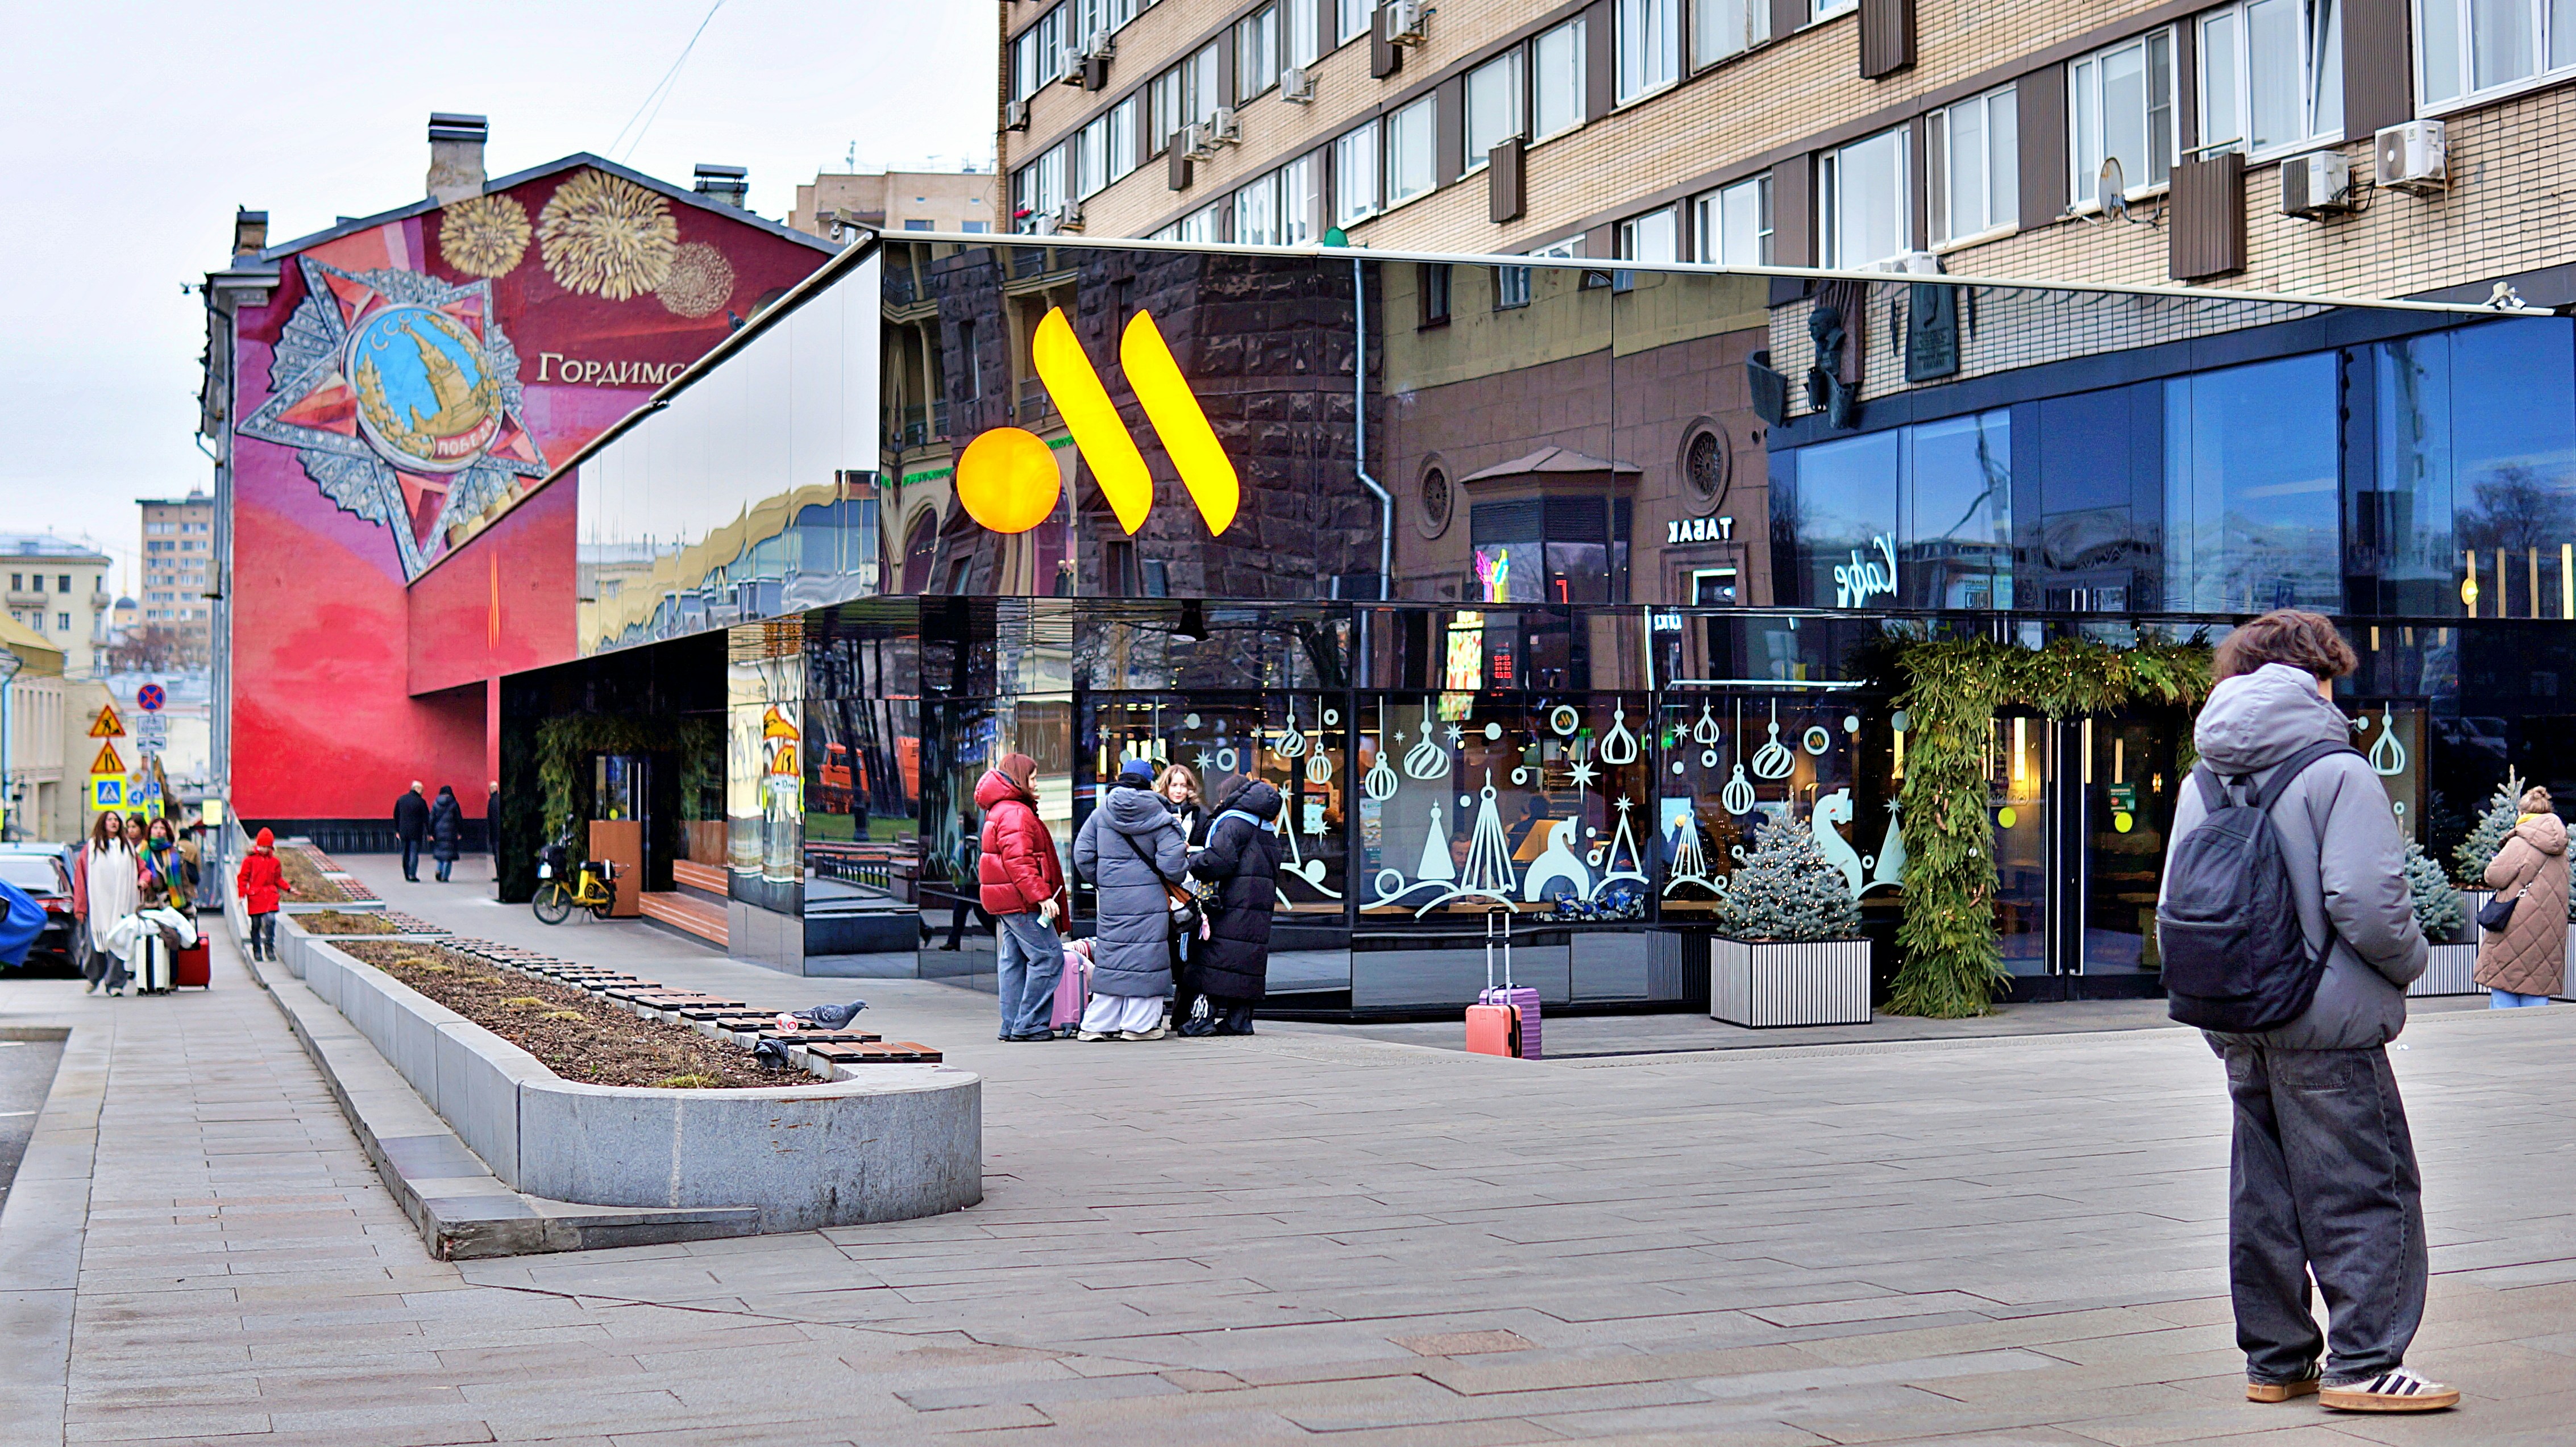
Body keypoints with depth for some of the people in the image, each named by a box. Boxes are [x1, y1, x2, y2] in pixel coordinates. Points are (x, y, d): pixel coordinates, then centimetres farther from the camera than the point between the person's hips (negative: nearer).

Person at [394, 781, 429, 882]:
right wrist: (429, 833, -1)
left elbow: (396, 816, 12)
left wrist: (397, 831, 18)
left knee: (405, 853, 13)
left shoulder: (401, 800, 7)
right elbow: (426, 818, -7)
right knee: (414, 853, -3)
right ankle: (412, 874, -10)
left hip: (403, 831, 5)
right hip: (416, 832, -5)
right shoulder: (421, 802, -8)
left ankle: (407, 875, 17)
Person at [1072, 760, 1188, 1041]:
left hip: (1111, 899, 4)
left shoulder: (1101, 813, 5)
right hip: (1149, 899, -4)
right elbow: (1172, 863, -13)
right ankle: (1140, 1024, 5)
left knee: (1110, 955, 9)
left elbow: (1083, 855, 6)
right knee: (1145, 957, 3)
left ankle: (1097, 1024, 10)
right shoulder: (1159, 818, -6)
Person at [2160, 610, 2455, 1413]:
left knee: (2263, 1195, 12)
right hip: (2328, 1024, -7)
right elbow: (2367, 902, -21)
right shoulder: (2336, 772, -12)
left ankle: (2276, 1361, 18)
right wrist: (2408, 962, -3)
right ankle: (2362, 1362, 2)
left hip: (2240, 1030, 7)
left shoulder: (2201, 783, 9)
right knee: (2369, 1192, 2)